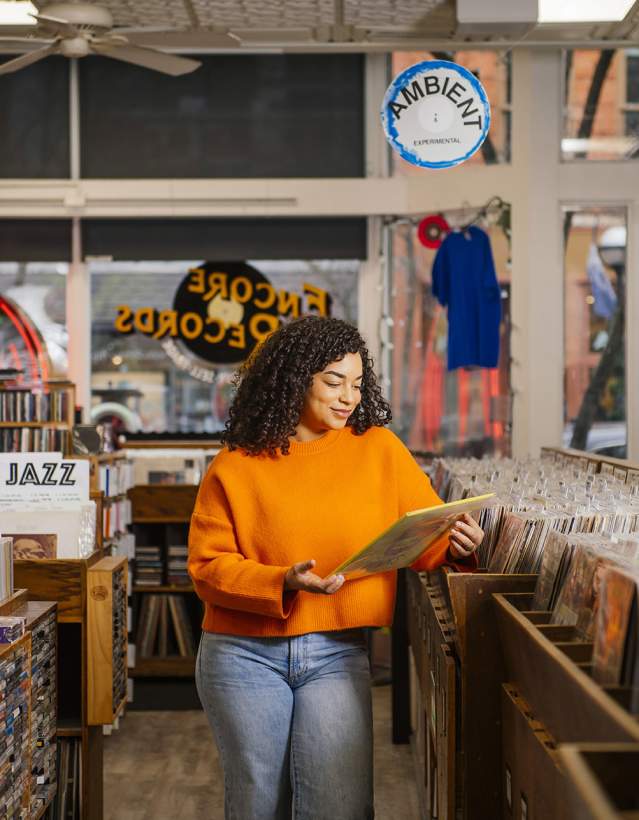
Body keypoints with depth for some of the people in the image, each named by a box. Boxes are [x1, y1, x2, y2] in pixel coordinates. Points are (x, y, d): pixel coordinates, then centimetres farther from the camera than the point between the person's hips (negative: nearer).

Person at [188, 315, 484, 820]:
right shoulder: (235, 467, -1)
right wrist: (283, 582, -20)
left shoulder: (378, 449, 3)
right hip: (246, 655, 0)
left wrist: (456, 547, -19)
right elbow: (208, 565, -5)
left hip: (337, 652, 0)